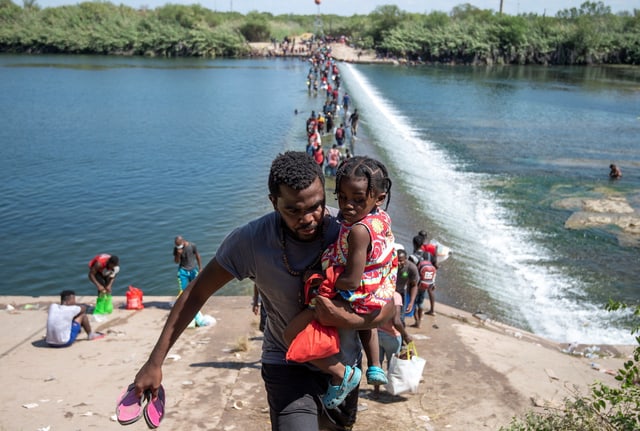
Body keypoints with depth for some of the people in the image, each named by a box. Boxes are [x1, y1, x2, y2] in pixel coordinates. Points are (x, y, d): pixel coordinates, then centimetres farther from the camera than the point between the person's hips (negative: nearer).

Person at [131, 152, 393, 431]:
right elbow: (196, 293, -12)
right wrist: (154, 362, -12)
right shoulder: (251, 240, -24)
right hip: (286, 364, -2)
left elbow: (386, 307, -15)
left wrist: (346, 319, -35)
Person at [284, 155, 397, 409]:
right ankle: (375, 367, 43)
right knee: (365, 319, 46)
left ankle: (342, 374, 1)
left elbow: (352, 281, -30)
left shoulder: (358, 231, -31)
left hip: (352, 299, -10)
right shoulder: (383, 218, -4)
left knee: (292, 335, -7)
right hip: (379, 298, 10)